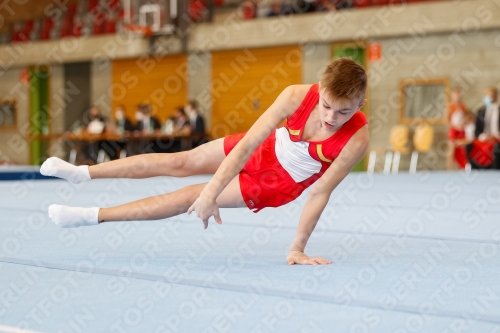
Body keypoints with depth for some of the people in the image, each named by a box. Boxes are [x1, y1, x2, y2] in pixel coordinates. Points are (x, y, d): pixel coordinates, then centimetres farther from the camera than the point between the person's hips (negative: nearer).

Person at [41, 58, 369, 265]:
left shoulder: (356, 139, -35)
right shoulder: (296, 96, -32)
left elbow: (320, 193, -28)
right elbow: (248, 143, -33)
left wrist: (297, 248, -26)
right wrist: (211, 192, -38)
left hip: (276, 183, -2)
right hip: (263, 149, 2)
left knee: (188, 199, -6)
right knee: (179, 162, 6)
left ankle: (94, 216, -1)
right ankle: (83, 172, 19)